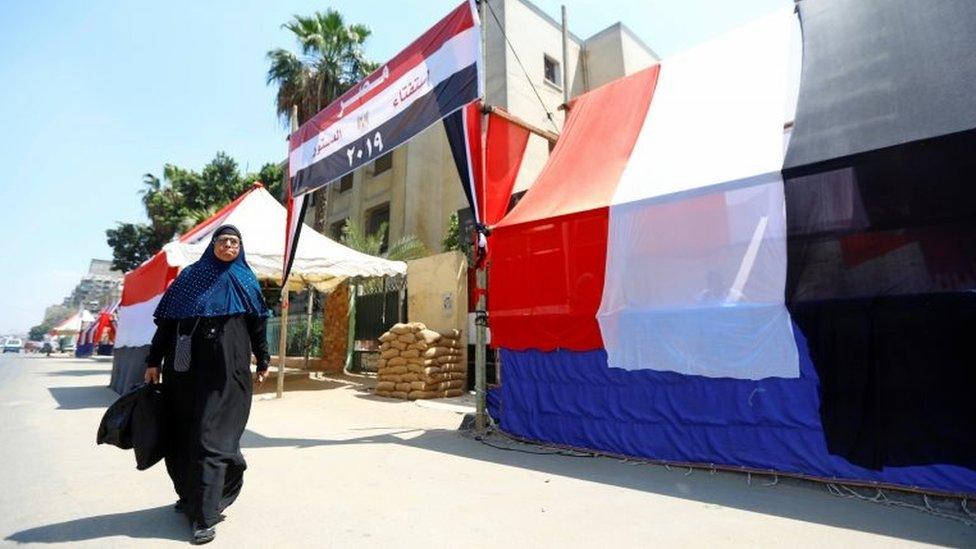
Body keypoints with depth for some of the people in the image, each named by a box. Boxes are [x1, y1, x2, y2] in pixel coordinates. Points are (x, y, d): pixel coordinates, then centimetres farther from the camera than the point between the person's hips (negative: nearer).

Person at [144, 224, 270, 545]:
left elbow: (257, 325, 7)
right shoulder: (190, 276, 8)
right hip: (186, 369, 2)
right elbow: (166, 321, 7)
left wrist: (263, 362, 8)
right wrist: (154, 361, 3)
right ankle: (190, 496, 30)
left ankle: (204, 515, 0)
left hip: (225, 370, -2)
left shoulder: (245, 281, 6)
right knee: (182, 433, 10)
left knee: (211, 436, -5)